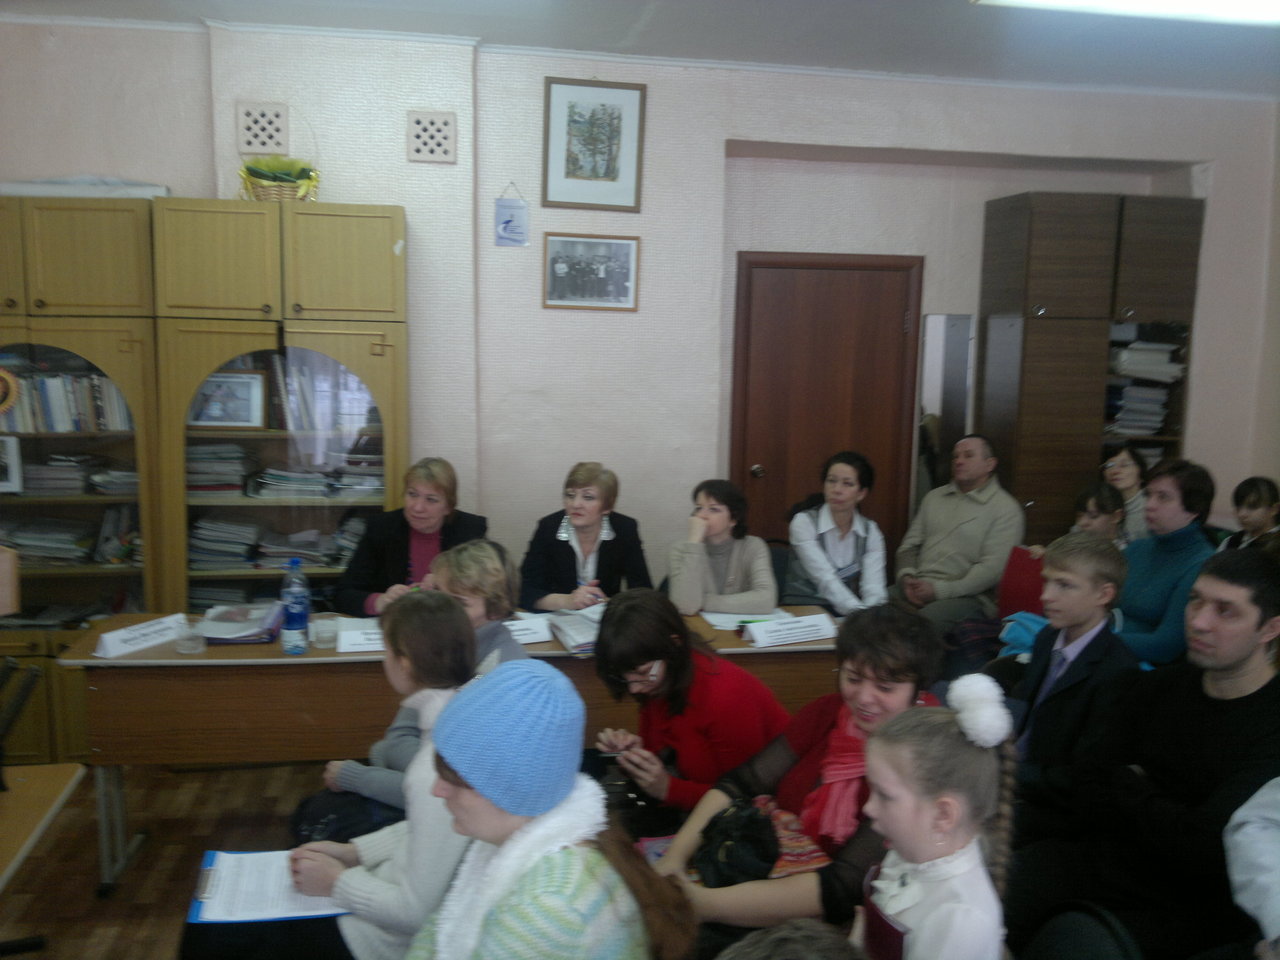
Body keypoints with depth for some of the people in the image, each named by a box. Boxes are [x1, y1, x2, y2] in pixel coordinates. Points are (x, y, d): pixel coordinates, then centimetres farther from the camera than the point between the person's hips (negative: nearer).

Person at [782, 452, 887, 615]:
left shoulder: (870, 531, 2)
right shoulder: (804, 522, -8)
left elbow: (873, 587, -11)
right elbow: (826, 580, -20)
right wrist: (859, 612, -33)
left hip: (846, 617, 3)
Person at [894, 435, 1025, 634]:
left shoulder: (1005, 508, 1)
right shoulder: (935, 497, 20)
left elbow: (992, 569, -9)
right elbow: (910, 545, 19)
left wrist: (939, 590, -16)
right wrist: (907, 577, -3)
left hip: (966, 596, -5)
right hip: (917, 587, 5)